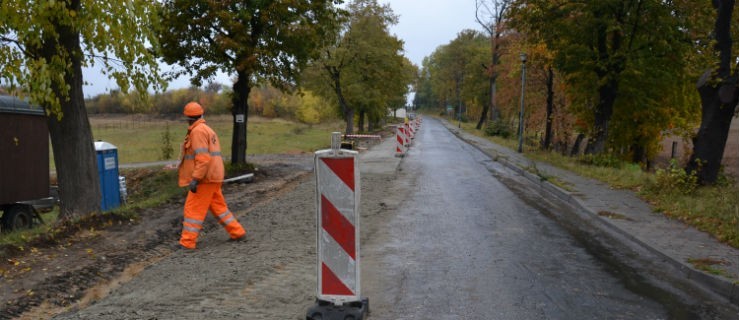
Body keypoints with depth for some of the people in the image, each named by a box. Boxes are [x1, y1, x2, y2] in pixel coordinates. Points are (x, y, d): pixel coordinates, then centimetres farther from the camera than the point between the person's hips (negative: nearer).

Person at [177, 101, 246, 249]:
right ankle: (238, 232, 19)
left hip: (204, 178, -9)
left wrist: (195, 179, -24)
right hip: (212, 177, 9)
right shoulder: (208, 130, 16)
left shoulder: (198, 131, -13)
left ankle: (187, 242, 1)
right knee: (218, 206, 15)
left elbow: (203, 158, -22)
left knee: (193, 209, -3)